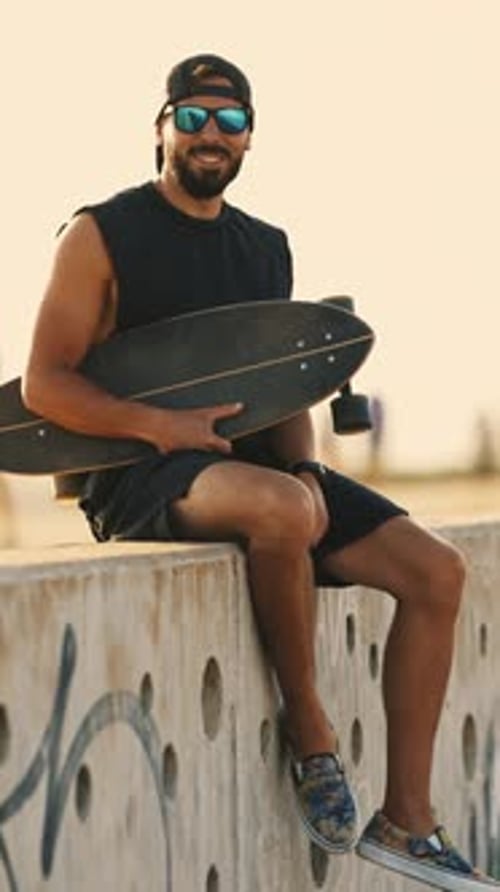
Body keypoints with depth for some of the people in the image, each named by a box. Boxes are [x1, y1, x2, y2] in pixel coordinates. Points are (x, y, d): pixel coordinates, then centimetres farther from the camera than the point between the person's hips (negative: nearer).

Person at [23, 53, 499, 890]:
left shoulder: (267, 249, 17)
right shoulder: (104, 234, -2)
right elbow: (44, 385, -8)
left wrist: (307, 469, -2)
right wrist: (162, 426, -22)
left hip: (257, 464, 7)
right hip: (139, 476, -7)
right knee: (280, 510, -40)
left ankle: (405, 821, -7)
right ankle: (308, 725, -16)